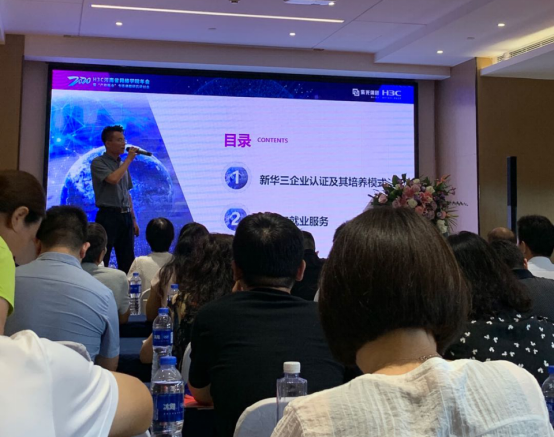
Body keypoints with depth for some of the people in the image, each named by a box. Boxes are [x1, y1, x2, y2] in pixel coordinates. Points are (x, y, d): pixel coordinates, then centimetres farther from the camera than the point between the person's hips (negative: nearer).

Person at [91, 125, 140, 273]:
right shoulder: (98, 163, -3)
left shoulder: (123, 164, 17)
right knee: (101, 262, -6)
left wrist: (133, 219, 16)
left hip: (125, 217, 7)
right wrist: (129, 159, -11)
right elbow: (113, 179, -21)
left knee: (128, 262, 8)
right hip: (109, 215, -7)